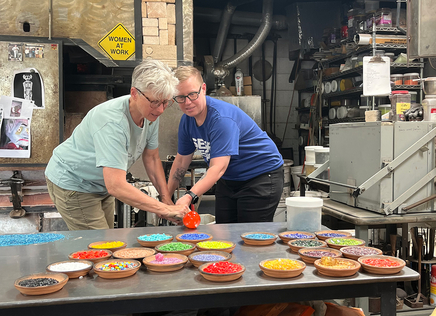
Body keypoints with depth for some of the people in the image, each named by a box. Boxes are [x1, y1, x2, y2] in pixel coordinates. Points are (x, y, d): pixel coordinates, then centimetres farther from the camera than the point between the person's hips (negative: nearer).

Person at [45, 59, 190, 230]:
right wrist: (165, 210, -40)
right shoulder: (112, 122, -36)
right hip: (72, 183, -8)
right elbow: (116, 186, -41)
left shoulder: (151, 113, -11)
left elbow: (151, 158, 3)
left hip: (102, 185, 8)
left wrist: (167, 200, -6)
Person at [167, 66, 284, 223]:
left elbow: (218, 168, -36)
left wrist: (190, 196, -47)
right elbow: (181, 160, 6)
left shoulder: (222, 118, -29)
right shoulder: (187, 120, -3)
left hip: (262, 176, -7)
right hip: (229, 179, 8)